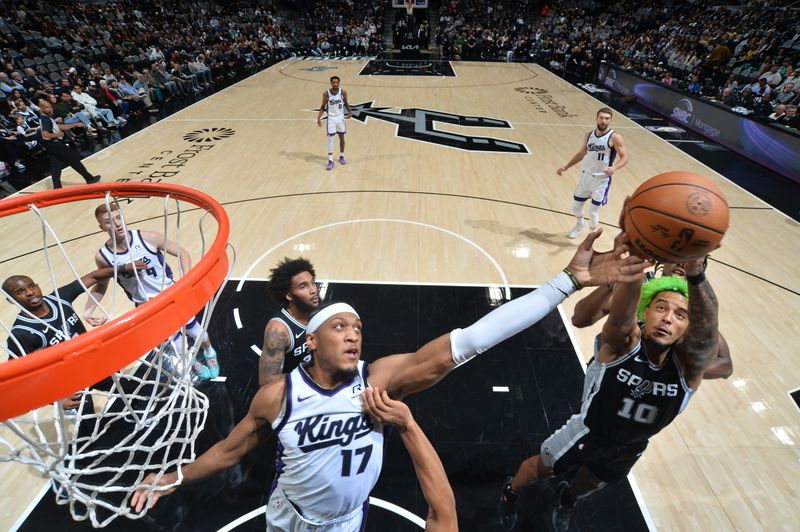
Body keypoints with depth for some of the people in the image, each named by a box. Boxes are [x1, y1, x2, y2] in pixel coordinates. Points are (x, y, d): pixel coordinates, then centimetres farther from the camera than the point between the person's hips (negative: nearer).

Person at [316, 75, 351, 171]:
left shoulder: (343, 92, -7)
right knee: (330, 139, -5)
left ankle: (341, 156, 29)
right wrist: (318, 118, -10)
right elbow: (323, 107, -1)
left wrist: (349, 112, -10)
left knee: (341, 137, 11)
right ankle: (330, 160, -1)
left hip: (341, 117, 2)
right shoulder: (326, 93, -10)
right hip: (331, 118, -2)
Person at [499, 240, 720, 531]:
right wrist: (632, 275, -79)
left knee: (590, 485, 31)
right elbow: (620, 316, -57)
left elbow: (707, 330, -50)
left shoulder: (689, 364, -28)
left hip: (630, 448, 4)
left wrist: (696, 276, -71)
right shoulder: (624, 340, -32)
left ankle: (566, 498, 67)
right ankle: (510, 492, 53)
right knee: (542, 468, 20)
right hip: (588, 432, -3)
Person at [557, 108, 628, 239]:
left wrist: (614, 168, -35)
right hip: (586, 175, 5)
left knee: (593, 211, -3)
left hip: (602, 179, -5)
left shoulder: (614, 137, -13)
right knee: (576, 205, 16)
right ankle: (580, 223, 47)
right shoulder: (589, 135, 3)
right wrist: (566, 167, 14)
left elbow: (624, 158, -14)